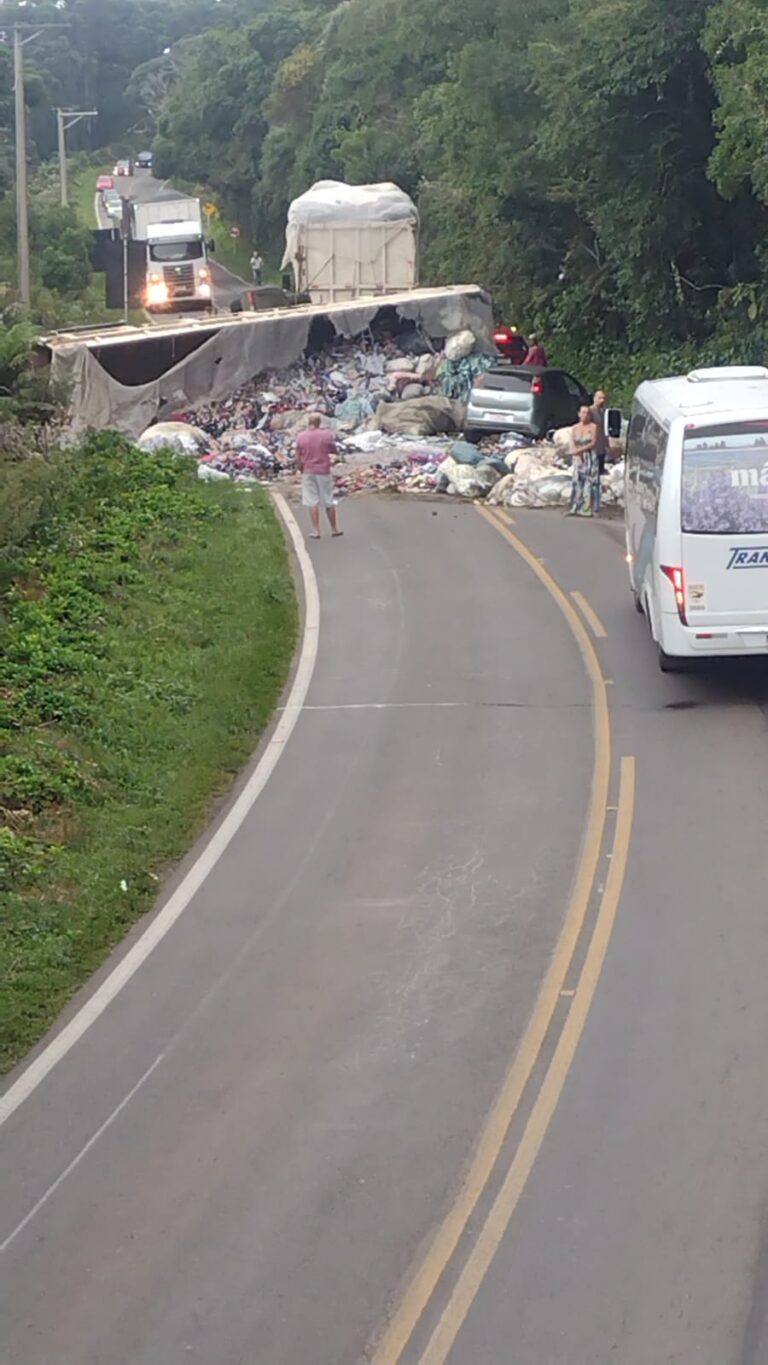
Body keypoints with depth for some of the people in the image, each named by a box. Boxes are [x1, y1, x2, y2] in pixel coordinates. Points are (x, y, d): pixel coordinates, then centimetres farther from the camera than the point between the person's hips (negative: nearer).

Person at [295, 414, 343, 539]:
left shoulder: (300, 437, -5)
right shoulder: (326, 434, -9)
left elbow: (298, 458, -2)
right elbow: (334, 450, 5)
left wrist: (300, 469, 15)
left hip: (308, 472, 1)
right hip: (323, 472, 0)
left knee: (312, 502, 3)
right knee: (328, 502, 10)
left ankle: (316, 531, -1)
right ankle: (334, 529, 20)